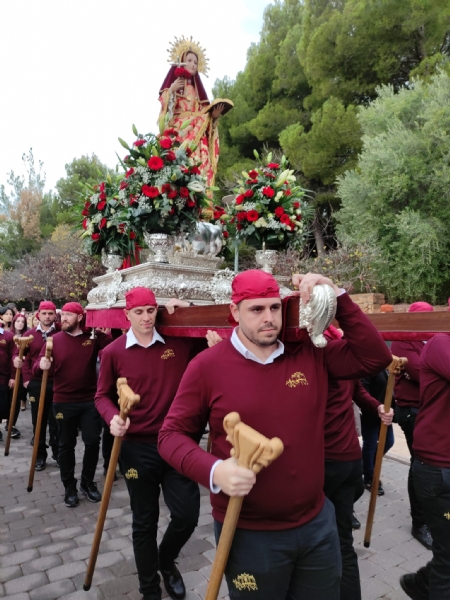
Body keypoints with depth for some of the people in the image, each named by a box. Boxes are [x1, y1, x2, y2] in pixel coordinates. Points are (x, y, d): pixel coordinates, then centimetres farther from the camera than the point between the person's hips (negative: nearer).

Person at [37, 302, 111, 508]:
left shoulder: (94, 337, -1)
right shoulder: (54, 340, 0)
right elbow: (37, 367, -1)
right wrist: (41, 364, -24)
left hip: (90, 400, 0)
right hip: (63, 402, 0)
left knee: (92, 442, 5)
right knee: (66, 445, 9)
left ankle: (88, 482, 27)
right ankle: (69, 487, 26)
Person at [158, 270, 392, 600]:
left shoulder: (310, 353, -3)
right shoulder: (208, 365, -13)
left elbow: (375, 356, -6)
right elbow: (172, 434, -8)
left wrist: (337, 297, -14)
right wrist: (213, 471, -26)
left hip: (317, 522, 4)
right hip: (248, 534, -3)